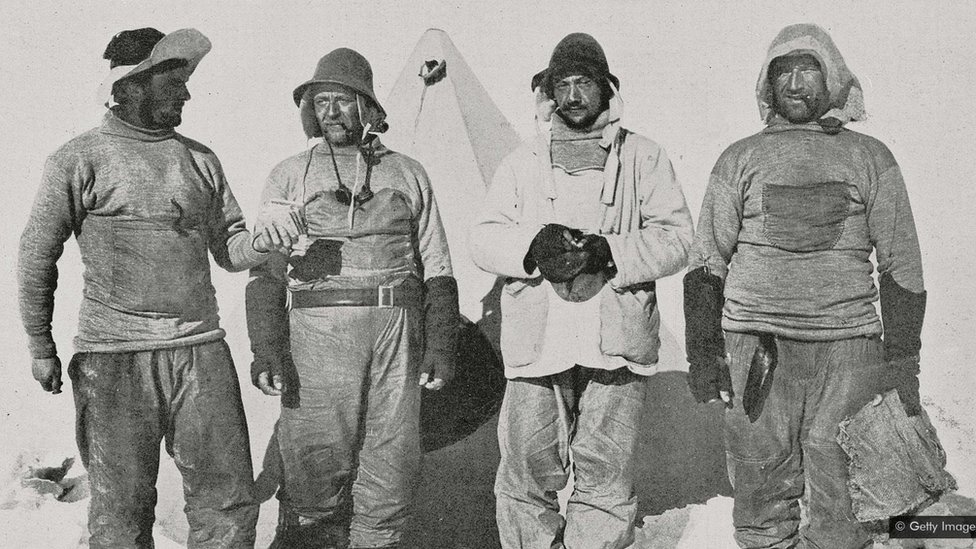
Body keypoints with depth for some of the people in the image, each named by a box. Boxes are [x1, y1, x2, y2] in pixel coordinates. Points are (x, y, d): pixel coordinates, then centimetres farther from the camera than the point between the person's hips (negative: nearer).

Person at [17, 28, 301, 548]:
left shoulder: (200, 159, 12)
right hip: (114, 356, -3)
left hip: (201, 350, 4)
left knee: (229, 503, 5)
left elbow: (228, 250, 16)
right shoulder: (79, 160, -1)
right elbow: (38, 256, 4)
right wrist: (40, 347, 4)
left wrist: (263, 239, -6)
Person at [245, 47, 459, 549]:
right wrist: (265, 348, -7)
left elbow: (436, 268, 12)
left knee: (392, 466, 3)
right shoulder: (290, 176, 9)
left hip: (398, 334, 2)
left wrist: (441, 343, 4)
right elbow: (265, 272, 3)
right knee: (316, 466, -3)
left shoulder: (407, 175, 13)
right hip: (318, 332, -1)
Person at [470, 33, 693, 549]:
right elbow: (483, 238, 10)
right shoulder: (522, 162, 16)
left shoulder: (642, 157, 11)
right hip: (536, 345, 2)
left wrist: (608, 252, -13)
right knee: (526, 473, 4)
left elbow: (674, 237, 4)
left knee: (605, 479, 1)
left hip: (616, 345, -1)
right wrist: (532, 246, -11)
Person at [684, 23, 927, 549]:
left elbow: (901, 262, 11)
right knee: (762, 491, 4)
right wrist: (702, 351, 2)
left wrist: (902, 359, 5)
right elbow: (707, 260, 10)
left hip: (848, 345, 0)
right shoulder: (740, 159, 11)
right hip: (758, 347, 0)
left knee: (843, 501, 0)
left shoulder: (869, 157, 12)